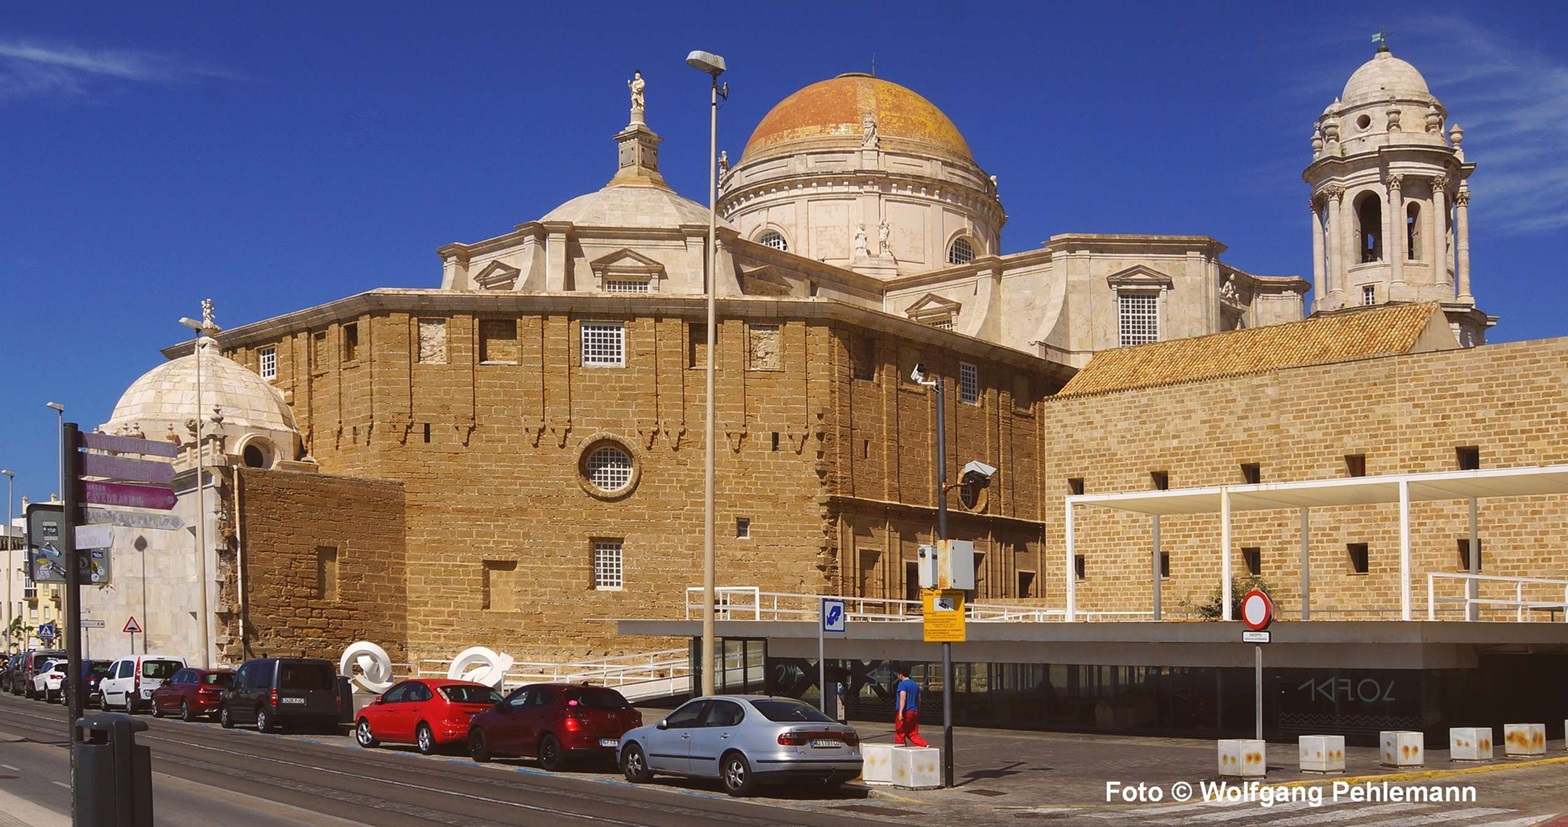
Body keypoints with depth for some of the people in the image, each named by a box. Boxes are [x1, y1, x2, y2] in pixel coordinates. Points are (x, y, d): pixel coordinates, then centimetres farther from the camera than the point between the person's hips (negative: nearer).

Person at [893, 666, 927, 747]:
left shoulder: (902, 684, -9)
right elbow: (919, 700, 20)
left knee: (900, 733, 3)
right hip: (914, 712, 7)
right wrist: (917, 712, 29)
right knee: (913, 733, 8)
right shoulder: (915, 685, 15)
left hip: (905, 713, -7)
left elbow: (903, 698, -21)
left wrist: (900, 712, -28)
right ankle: (924, 745, -12)